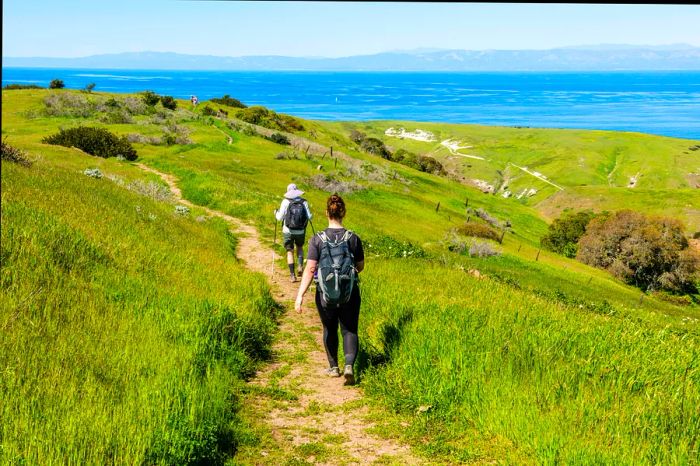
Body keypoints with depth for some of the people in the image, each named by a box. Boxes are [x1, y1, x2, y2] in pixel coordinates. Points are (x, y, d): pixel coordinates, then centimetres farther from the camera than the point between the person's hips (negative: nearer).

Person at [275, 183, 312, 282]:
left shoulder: (286, 202, -10)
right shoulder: (304, 202, -6)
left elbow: (280, 217, -9)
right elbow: (309, 217, -5)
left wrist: (276, 213, 12)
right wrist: (309, 214, 18)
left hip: (288, 231, -2)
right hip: (300, 231, 2)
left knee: (290, 252, 8)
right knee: (300, 247, 26)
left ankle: (292, 275, 4)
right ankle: (300, 265, 4)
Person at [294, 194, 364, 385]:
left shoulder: (317, 239, -10)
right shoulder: (353, 238, -6)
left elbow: (310, 269, -15)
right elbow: (360, 266, 4)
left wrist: (300, 295, -13)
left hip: (325, 294, 0)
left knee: (329, 329, 19)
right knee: (349, 330, 10)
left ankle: (333, 367, 31)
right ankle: (349, 366, -11)